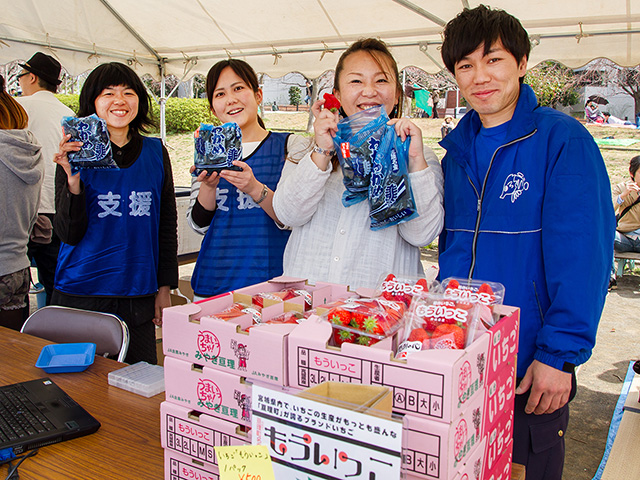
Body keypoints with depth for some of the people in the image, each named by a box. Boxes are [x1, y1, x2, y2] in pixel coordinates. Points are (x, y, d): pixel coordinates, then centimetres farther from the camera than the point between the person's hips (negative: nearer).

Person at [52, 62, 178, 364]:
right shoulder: (77, 154, -2)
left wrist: (165, 286, 6)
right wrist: (73, 180, -22)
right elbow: (68, 234, -7)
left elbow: (167, 224, 10)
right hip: (80, 294, -2)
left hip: (139, 295, 2)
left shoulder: (155, 152, 5)